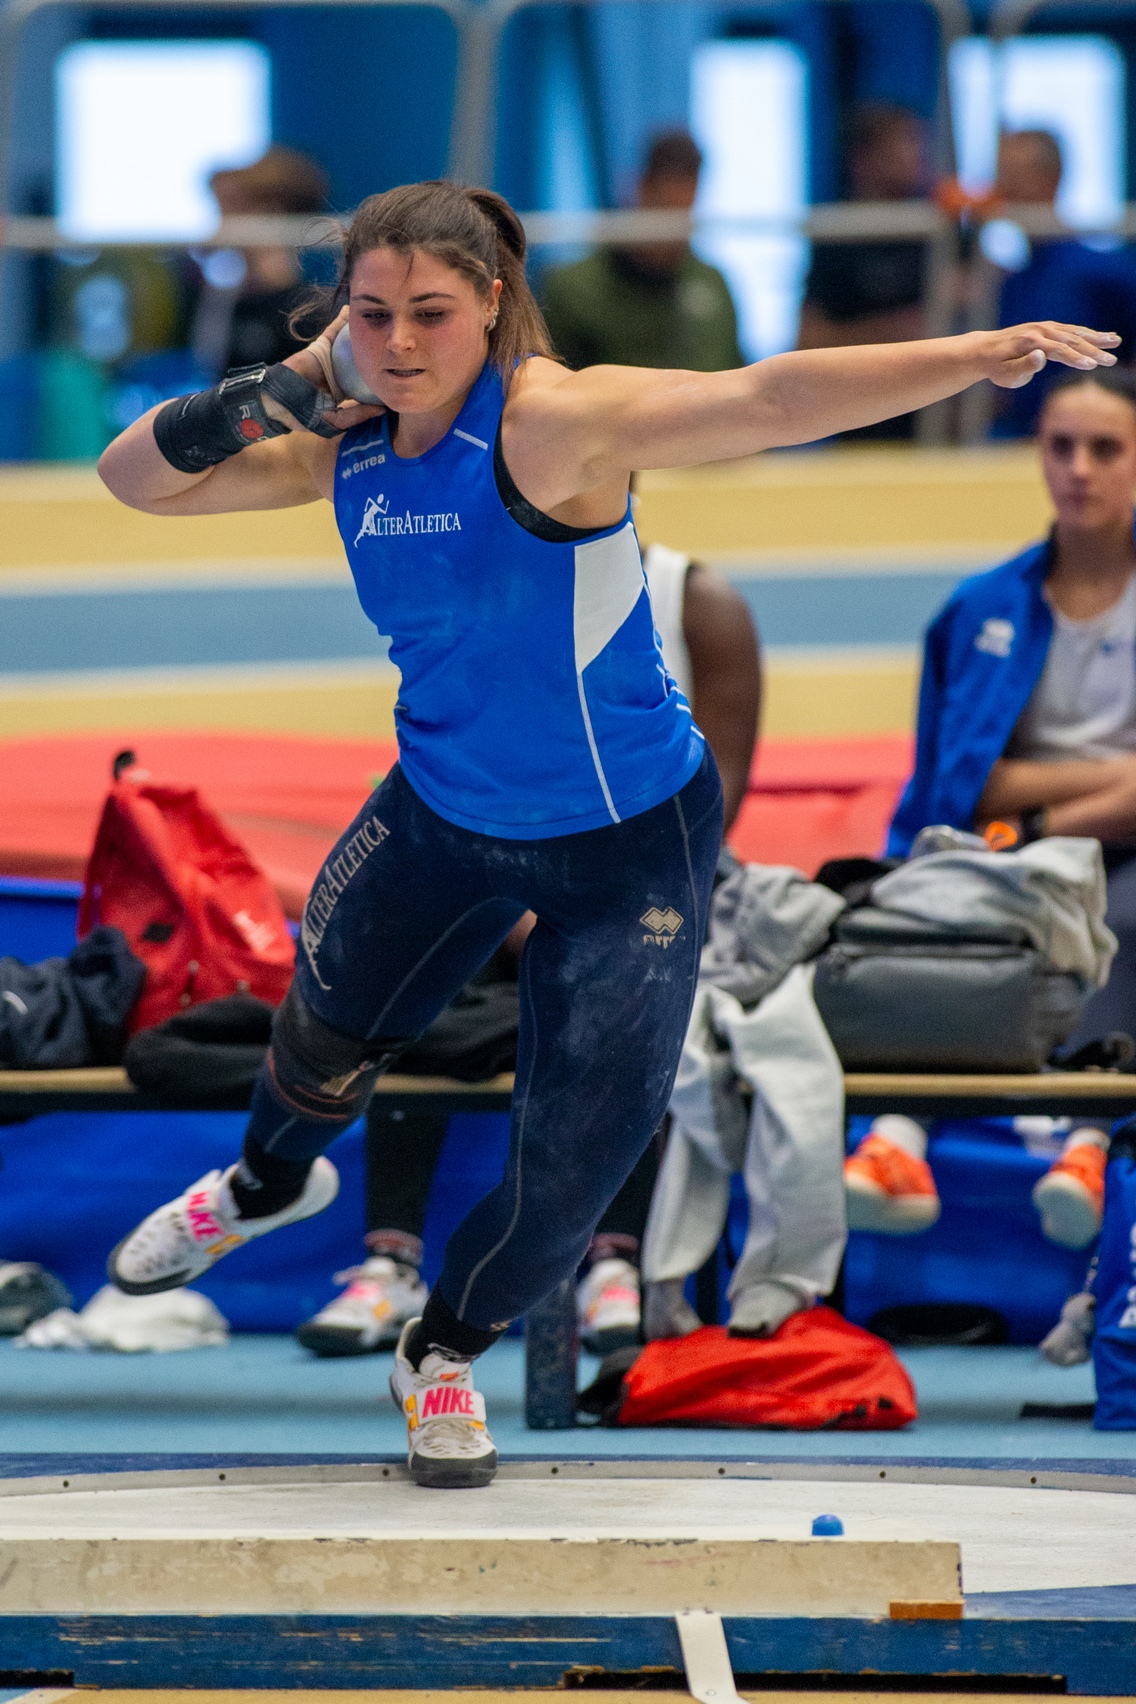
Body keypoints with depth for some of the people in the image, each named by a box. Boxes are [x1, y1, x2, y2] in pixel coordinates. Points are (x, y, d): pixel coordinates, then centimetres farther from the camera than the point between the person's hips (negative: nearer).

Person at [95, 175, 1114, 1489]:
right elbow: (137, 480, 0)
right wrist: (268, 396, -20)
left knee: (572, 1172, -3)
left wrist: (973, 355, -57)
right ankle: (267, 1185, 63)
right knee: (325, 1037, 26)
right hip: (443, 814, 5)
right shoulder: (346, 443, -10)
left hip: (629, 846, -5)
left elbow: (758, 403, -45)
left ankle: (445, 1356, 29)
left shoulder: (551, 423, -31)